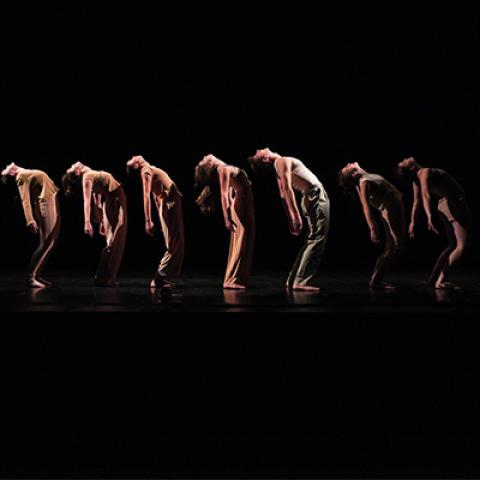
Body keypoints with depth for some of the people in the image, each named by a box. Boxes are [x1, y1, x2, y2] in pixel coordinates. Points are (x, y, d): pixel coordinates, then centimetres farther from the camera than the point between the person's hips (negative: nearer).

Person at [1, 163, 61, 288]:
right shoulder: (22, 177, -6)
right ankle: (30, 277, -13)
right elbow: (25, 200, -17)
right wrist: (30, 220, -27)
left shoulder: (28, 174, 21)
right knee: (46, 244, -13)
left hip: (52, 203, 9)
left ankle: (36, 275, 11)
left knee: (50, 244, 8)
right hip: (45, 204, -9)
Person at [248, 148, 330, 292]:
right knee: (316, 240, -12)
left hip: (310, 197, 9)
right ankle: (299, 282, -18)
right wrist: (297, 215, -26)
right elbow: (288, 189, -21)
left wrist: (291, 219, 22)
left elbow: (283, 196, 19)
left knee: (312, 241, 14)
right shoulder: (282, 161, -11)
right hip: (315, 195, -9)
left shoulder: (279, 165, 16)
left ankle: (292, 280, 15)